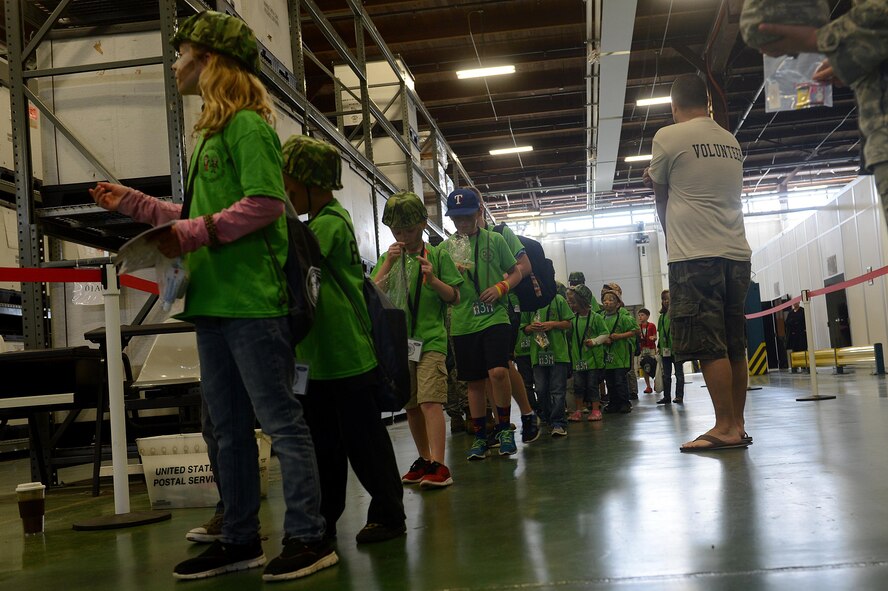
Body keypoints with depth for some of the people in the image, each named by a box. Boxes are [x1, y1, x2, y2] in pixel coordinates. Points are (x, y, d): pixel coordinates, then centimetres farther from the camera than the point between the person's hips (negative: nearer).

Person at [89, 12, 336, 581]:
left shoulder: (248, 125, -7)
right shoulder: (212, 133, 21)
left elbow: (265, 204, -18)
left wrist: (195, 233, -18)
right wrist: (131, 202, 27)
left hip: (252, 302, -10)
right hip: (214, 303, 10)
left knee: (281, 421, -3)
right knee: (229, 428, 13)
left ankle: (309, 538, 6)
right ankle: (241, 540, 23)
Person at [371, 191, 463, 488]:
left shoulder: (438, 256, 3)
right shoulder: (388, 258, 13)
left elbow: (455, 298, 2)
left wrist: (433, 279, -16)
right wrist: (388, 264, -10)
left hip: (431, 340, -5)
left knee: (430, 401, -16)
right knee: (411, 405, 11)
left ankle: (439, 466, -19)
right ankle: (424, 459, 23)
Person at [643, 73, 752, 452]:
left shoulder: (668, 137, -2)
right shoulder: (732, 142, 16)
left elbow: (660, 194, 9)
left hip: (695, 254, -7)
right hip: (736, 251, 7)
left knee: (709, 346, -6)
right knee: (735, 345, 8)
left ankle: (726, 428, -6)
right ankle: (737, 424, 12)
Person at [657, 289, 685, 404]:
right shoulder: (662, 315, 12)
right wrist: (659, 346, 13)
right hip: (665, 348, 7)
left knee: (679, 373, 4)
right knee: (666, 374, 10)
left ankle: (679, 396, 9)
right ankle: (667, 396, 15)